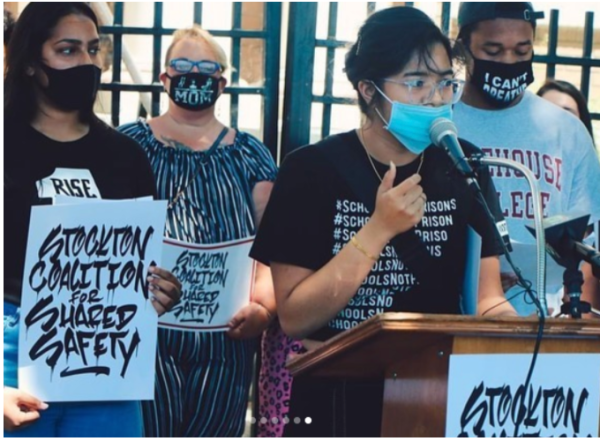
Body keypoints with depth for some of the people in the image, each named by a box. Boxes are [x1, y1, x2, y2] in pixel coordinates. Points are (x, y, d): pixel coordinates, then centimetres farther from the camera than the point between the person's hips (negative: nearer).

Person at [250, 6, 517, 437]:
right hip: (336, 399, -2)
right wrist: (380, 228, -18)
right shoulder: (312, 170, -8)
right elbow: (294, 318, -12)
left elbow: (487, 299, 3)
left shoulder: (462, 168, 2)